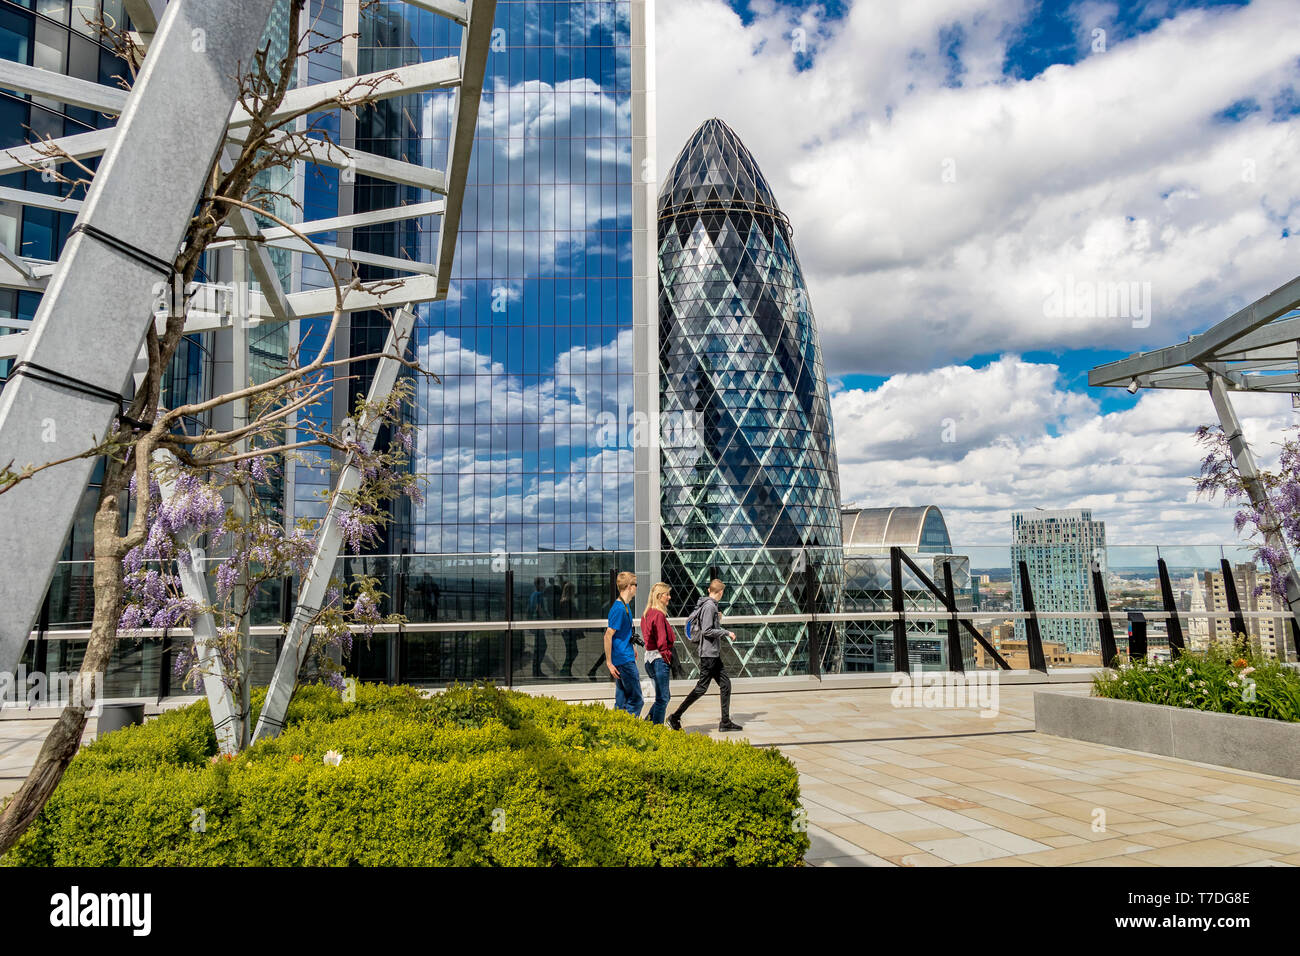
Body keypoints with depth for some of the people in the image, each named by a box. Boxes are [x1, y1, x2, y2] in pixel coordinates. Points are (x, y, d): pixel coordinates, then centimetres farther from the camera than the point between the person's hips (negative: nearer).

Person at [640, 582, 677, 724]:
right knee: (662, 698, -2)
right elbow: (661, 641, -18)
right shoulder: (659, 614, -16)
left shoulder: (647, 614, 14)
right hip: (659, 659, -10)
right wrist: (668, 658, -10)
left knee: (662, 697, 17)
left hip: (650, 658, 10)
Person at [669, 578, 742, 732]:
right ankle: (675, 716, 1)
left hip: (714, 654, 10)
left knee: (725, 684, 9)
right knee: (701, 688, -6)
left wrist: (717, 620, 22)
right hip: (709, 653, -10)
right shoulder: (709, 606, -15)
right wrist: (726, 632, -14)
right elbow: (707, 631, -21)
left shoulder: (711, 605, 14)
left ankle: (726, 722, 13)